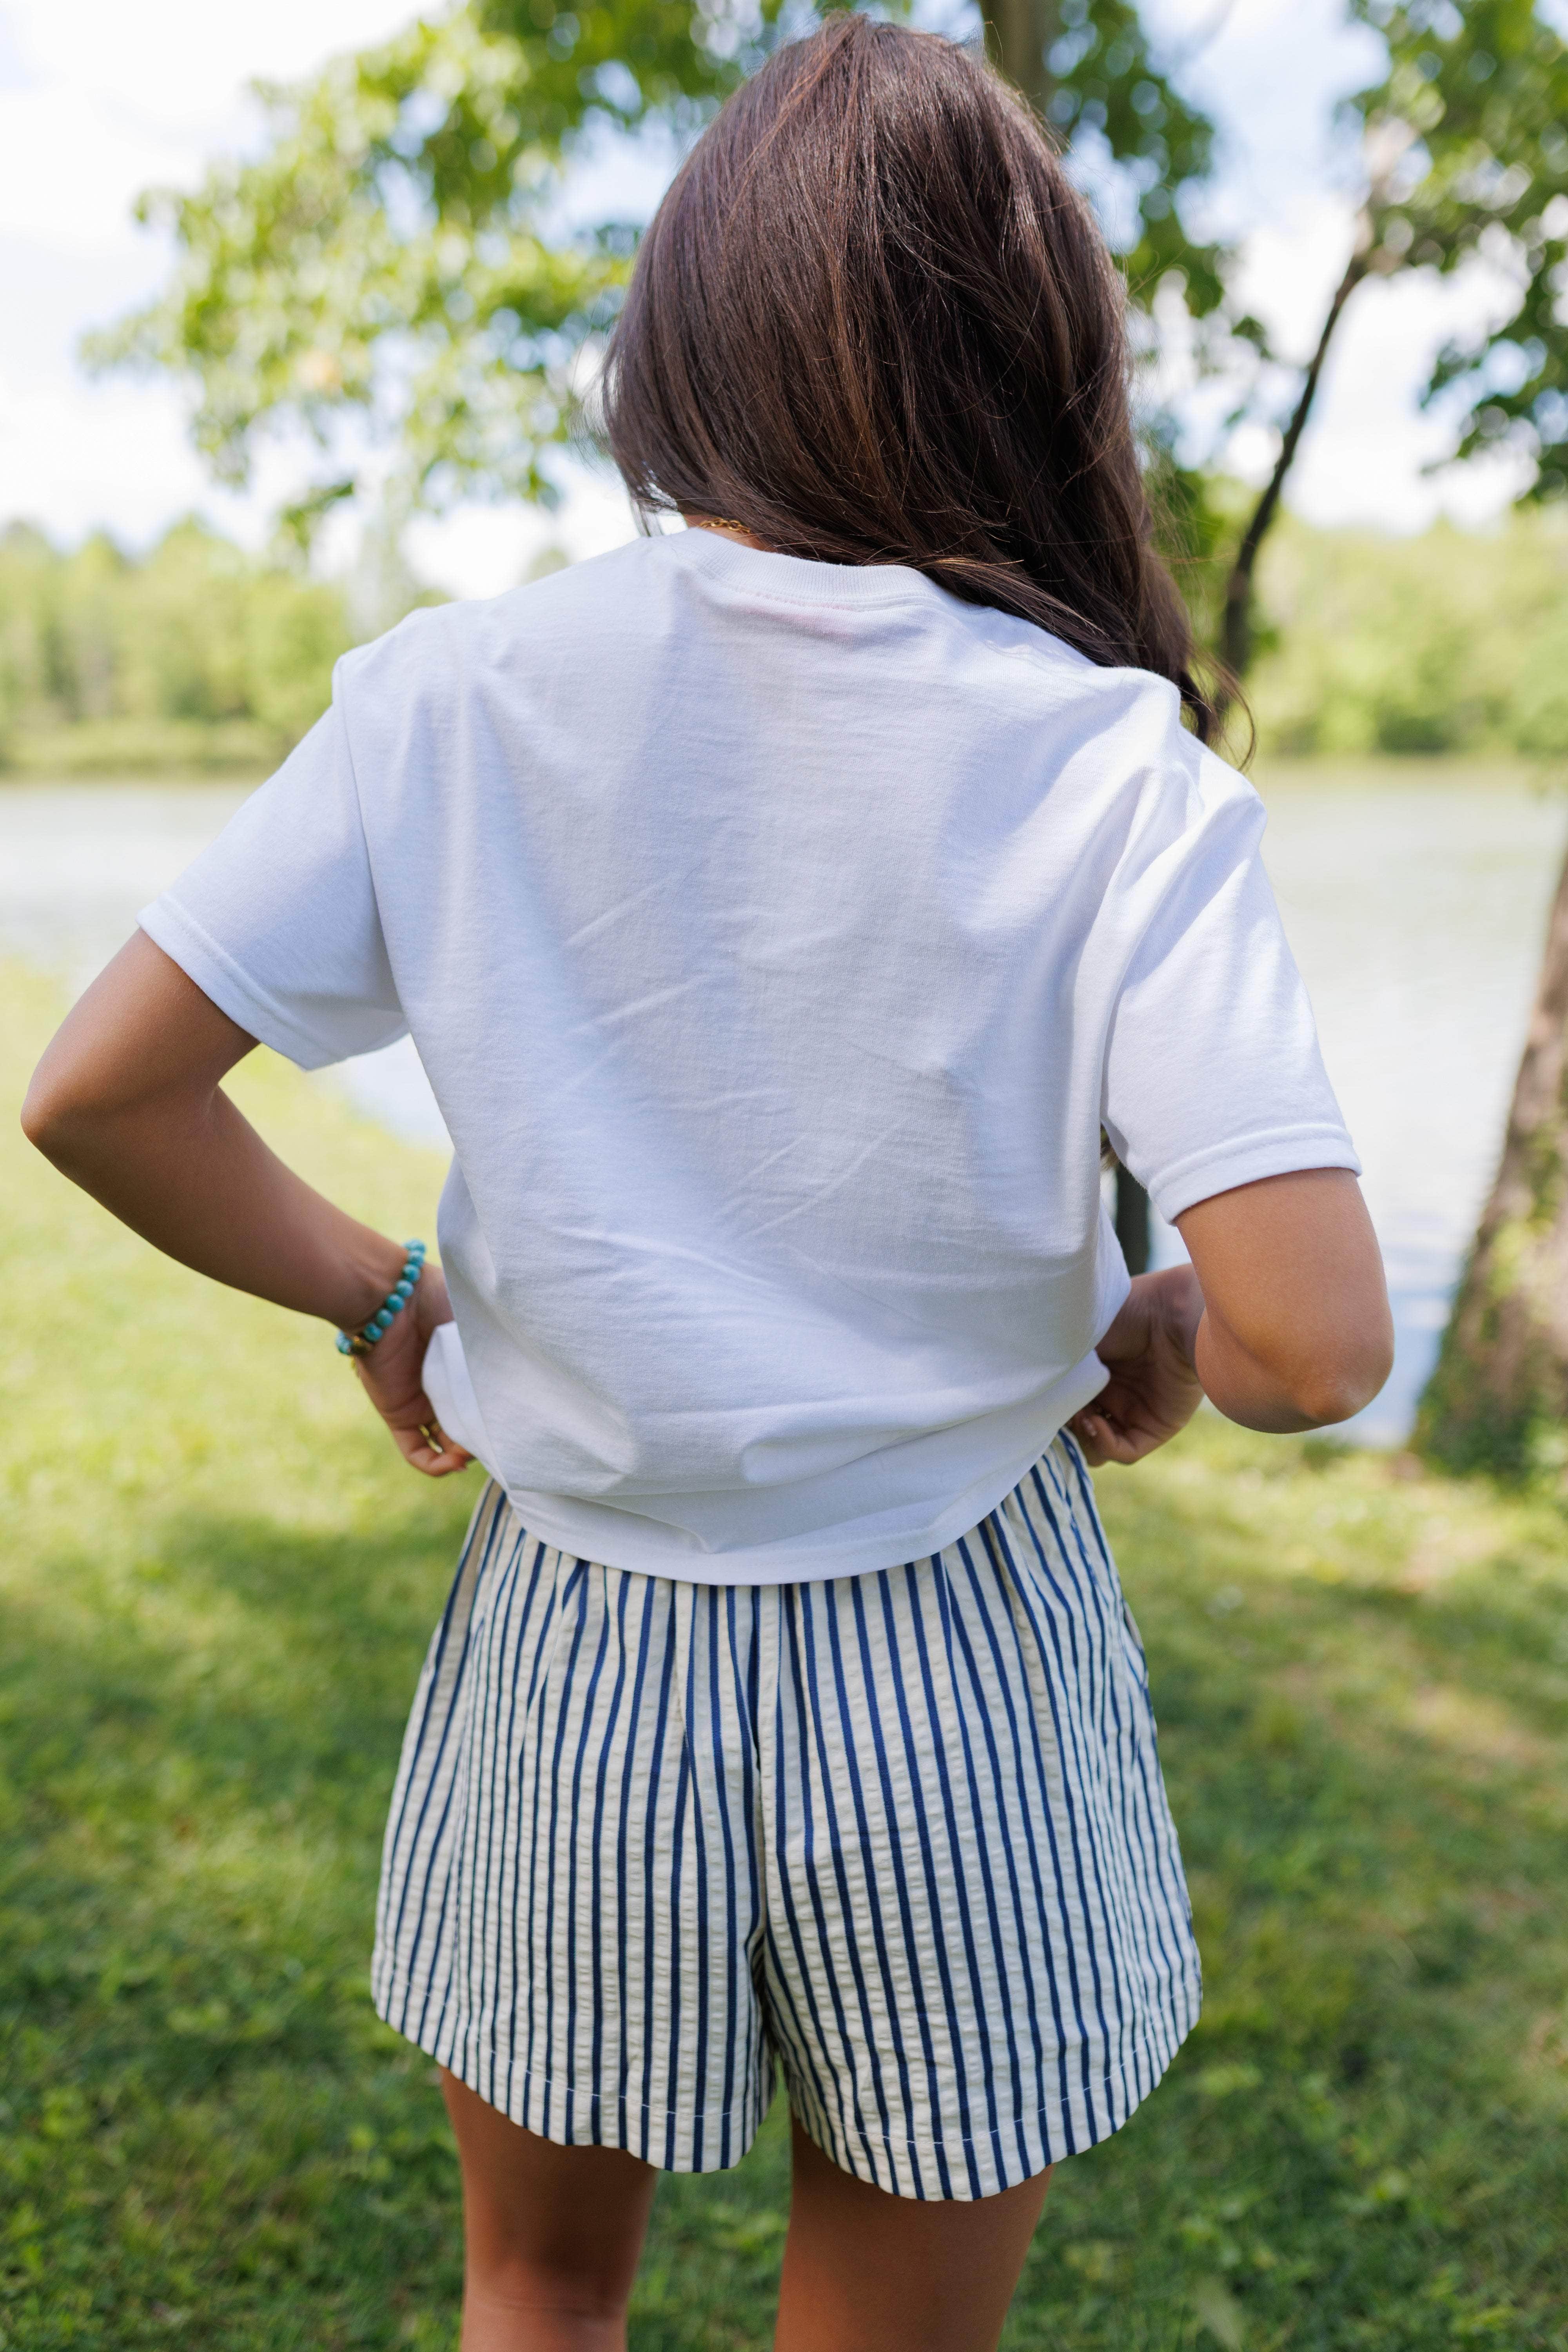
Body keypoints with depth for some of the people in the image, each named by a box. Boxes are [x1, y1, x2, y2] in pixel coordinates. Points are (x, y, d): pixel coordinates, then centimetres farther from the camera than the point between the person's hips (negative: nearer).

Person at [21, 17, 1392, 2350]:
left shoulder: (459, 695, -9)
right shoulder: (1111, 777, -14)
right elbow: (1317, 1341, -22)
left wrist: (373, 1289, 7)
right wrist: (1171, 1334, 0)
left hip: (577, 1661, 1)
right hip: (954, 1678, 0)